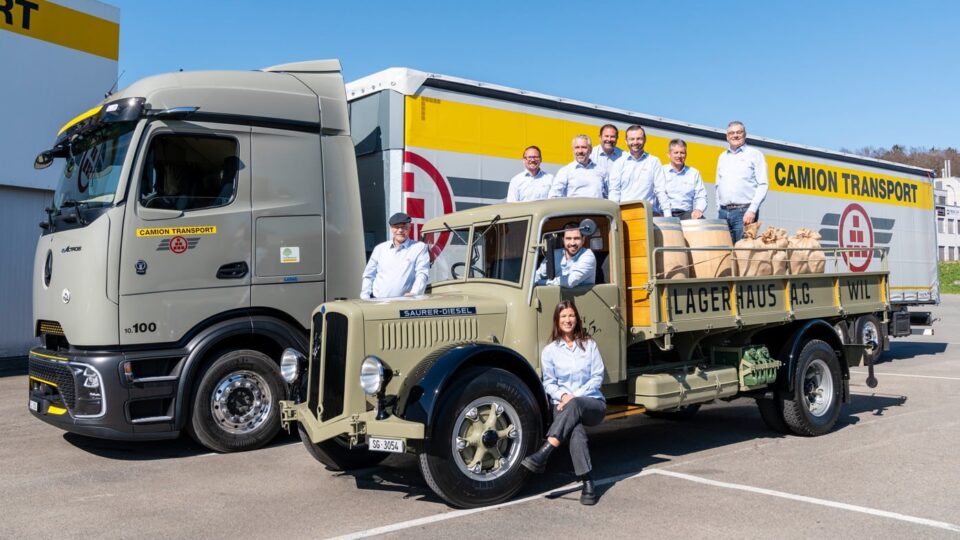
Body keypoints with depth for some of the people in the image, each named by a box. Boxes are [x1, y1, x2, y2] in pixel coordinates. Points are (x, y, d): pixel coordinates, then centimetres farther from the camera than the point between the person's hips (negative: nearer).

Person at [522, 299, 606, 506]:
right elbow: (548, 382, 6)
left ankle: (542, 456, -47)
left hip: (592, 404, 0)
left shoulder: (589, 345, 9)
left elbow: (597, 377, 3)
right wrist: (563, 395, -17)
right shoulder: (550, 350, 9)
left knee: (574, 406, -38)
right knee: (575, 430, -37)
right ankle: (587, 483, -41)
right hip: (563, 405, 0)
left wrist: (575, 396, -10)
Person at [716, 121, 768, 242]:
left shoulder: (754, 154, 5)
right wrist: (719, 208, 10)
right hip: (723, 212, 4)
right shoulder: (722, 157, 20)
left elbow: (763, 185, -3)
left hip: (744, 212, -4)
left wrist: (752, 210, -13)